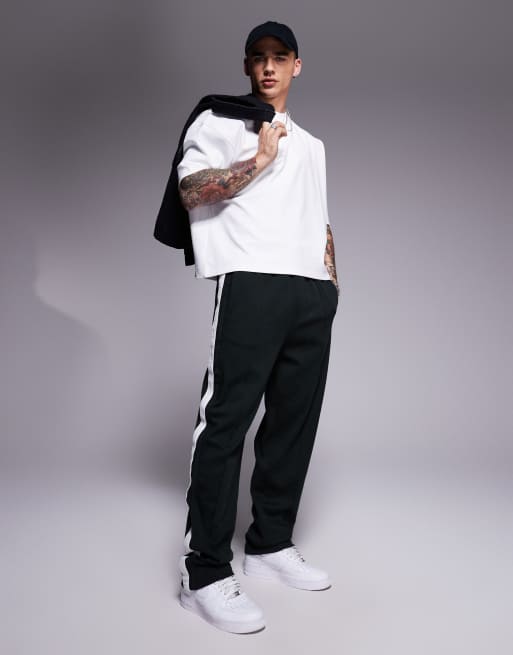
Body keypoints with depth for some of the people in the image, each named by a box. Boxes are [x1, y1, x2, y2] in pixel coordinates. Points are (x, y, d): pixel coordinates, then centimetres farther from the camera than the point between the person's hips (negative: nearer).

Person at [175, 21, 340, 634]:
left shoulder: (311, 143, 30)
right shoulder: (218, 122, 12)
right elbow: (191, 190, -4)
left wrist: (330, 279, 16)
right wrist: (259, 159, -6)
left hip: (313, 292, 7)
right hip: (251, 284, -6)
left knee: (296, 419, 5)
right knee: (227, 418, -11)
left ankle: (270, 544, 17)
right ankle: (205, 572, -6)